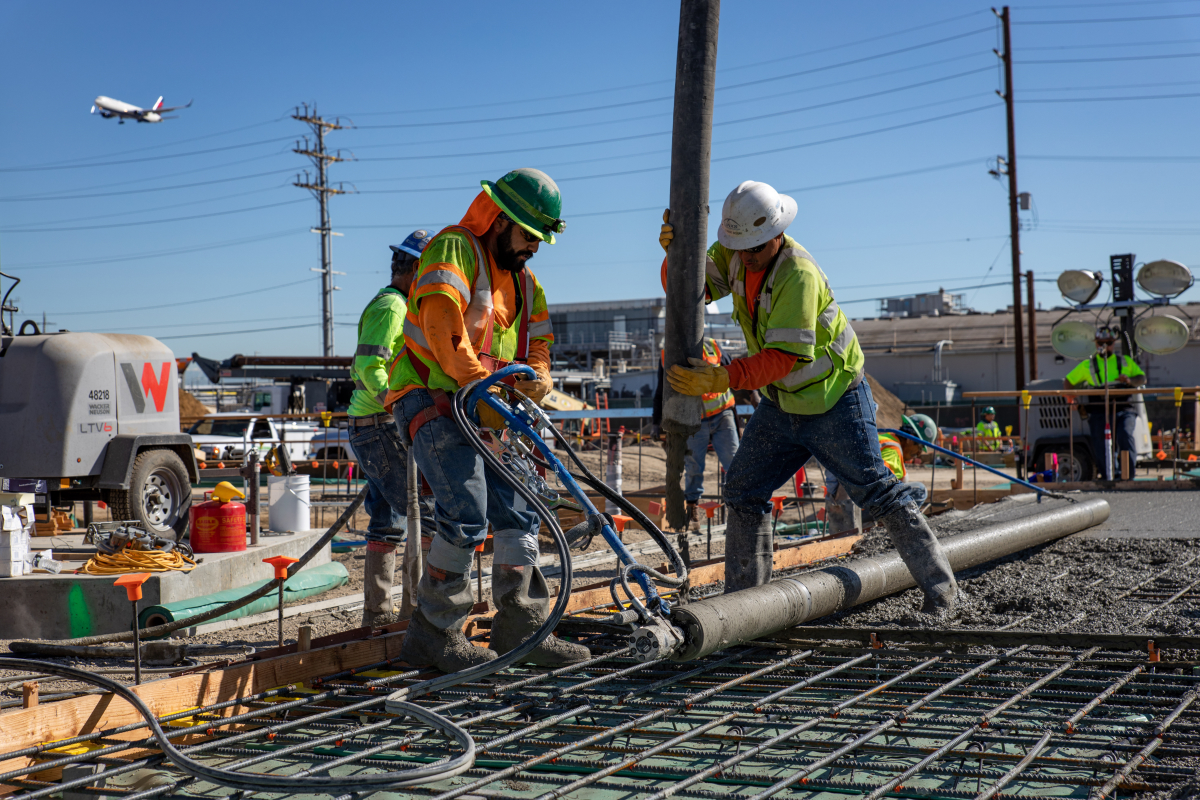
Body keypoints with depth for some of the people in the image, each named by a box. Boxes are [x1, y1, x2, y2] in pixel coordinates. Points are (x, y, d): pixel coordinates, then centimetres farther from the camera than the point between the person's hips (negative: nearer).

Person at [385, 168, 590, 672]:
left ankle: (521, 629, 13)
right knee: (467, 517, -19)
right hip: (431, 400, -9)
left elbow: (537, 342, 21)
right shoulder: (453, 249, -8)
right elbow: (442, 328, -21)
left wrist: (536, 377, -4)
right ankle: (433, 634, -8)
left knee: (519, 513, 4)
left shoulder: (524, 281, 20)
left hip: (484, 410, 9)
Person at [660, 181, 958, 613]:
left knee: (876, 492, -4)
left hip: (834, 402, -7)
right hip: (780, 405, 7)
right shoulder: (733, 252, -5)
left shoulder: (798, 274, -29)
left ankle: (939, 584, 7)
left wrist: (719, 379, -42)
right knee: (743, 492, 6)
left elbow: (785, 356, -34)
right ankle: (742, 594, 16)